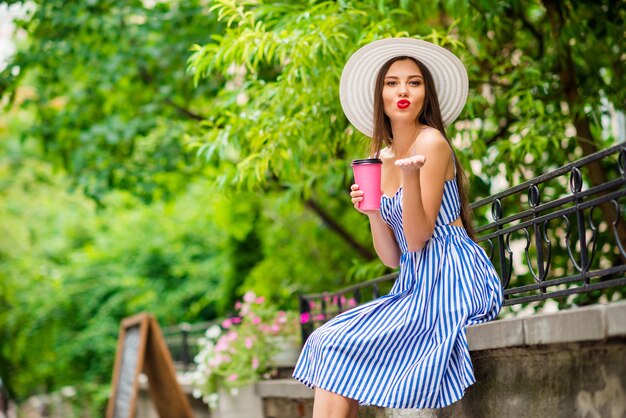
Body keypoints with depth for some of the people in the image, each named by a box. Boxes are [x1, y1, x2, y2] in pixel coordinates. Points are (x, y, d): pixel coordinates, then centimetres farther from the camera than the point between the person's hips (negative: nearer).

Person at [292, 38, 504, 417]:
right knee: (328, 342, -8)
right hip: (416, 285, 8)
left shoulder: (431, 142, -8)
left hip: (451, 279, -8)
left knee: (340, 346, -17)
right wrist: (372, 212, -4)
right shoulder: (380, 159, 14)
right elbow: (393, 257, 12)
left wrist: (410, 177, -25)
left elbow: (418, 238, -12)